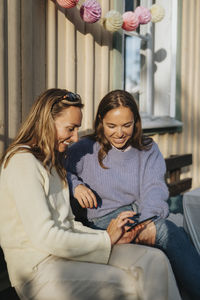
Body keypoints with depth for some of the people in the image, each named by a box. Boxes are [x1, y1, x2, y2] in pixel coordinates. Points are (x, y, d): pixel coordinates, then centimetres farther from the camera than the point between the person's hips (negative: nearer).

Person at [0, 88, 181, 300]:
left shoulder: (50, 161, 18)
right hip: (38, 269, -8)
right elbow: (44, 236, -19)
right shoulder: (22, 162, -12)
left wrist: (111, 236, 0)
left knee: (155, 262, -12)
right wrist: (105, 239, -9)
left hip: (64, 249, 8)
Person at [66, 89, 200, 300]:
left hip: (141, 212, 3)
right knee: (168, 231, -32)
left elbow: (154, 188, -2)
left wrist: (149, 220, -23)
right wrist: (75, 185, -11)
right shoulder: (83, 150, 10)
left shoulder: (148, 150, 14)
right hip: (103, 218, -3)